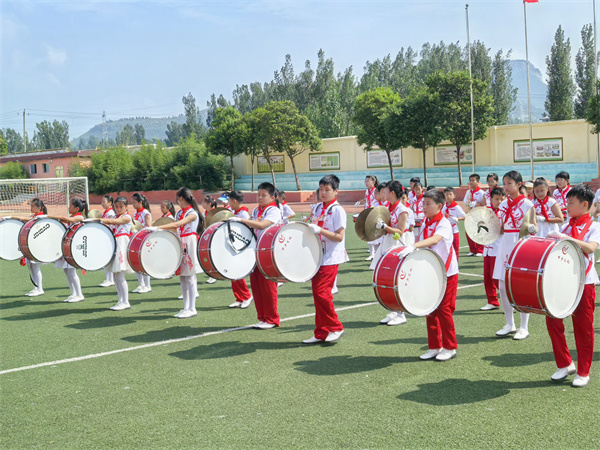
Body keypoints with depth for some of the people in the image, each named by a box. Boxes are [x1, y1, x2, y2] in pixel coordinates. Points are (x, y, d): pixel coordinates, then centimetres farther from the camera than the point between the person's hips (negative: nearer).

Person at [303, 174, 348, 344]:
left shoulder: (337, 210, -10)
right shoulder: (318, 208, 13)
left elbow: (339, 236, -16)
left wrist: (319, 230, -25)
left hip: (331, 258, -8)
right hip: (317, 257, 8)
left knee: (321, 292, -14)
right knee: (317, 293, 8)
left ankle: (336, 328, 2)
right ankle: (321, 334, 15)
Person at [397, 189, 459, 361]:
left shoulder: (444, 224, -17)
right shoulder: (426, 222, 7)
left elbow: (435, 239, -37)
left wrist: (413, 247, -51)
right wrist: (409, 247, 7)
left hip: (447, 274, -7)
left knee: (443, 310, -3)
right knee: (430, 310, 9)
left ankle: (450, 348, 10)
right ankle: (434, 347, 19)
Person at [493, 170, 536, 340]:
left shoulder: (526, 204, -6)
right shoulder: (503, 205, 10)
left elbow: (534, 228, -7)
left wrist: (531, 228, -29)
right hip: (505, 245, 6)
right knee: (503, 287, 6)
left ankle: (524, 327, 10)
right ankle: (510, 324, 21)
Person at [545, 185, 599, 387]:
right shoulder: (565, 227, 13)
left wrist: (565, 238, -29)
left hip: (583, 282, -5)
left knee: (583, 327, 2)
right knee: (552, 319, -1)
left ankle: (583, 372, 15)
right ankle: (565, 365, 16)